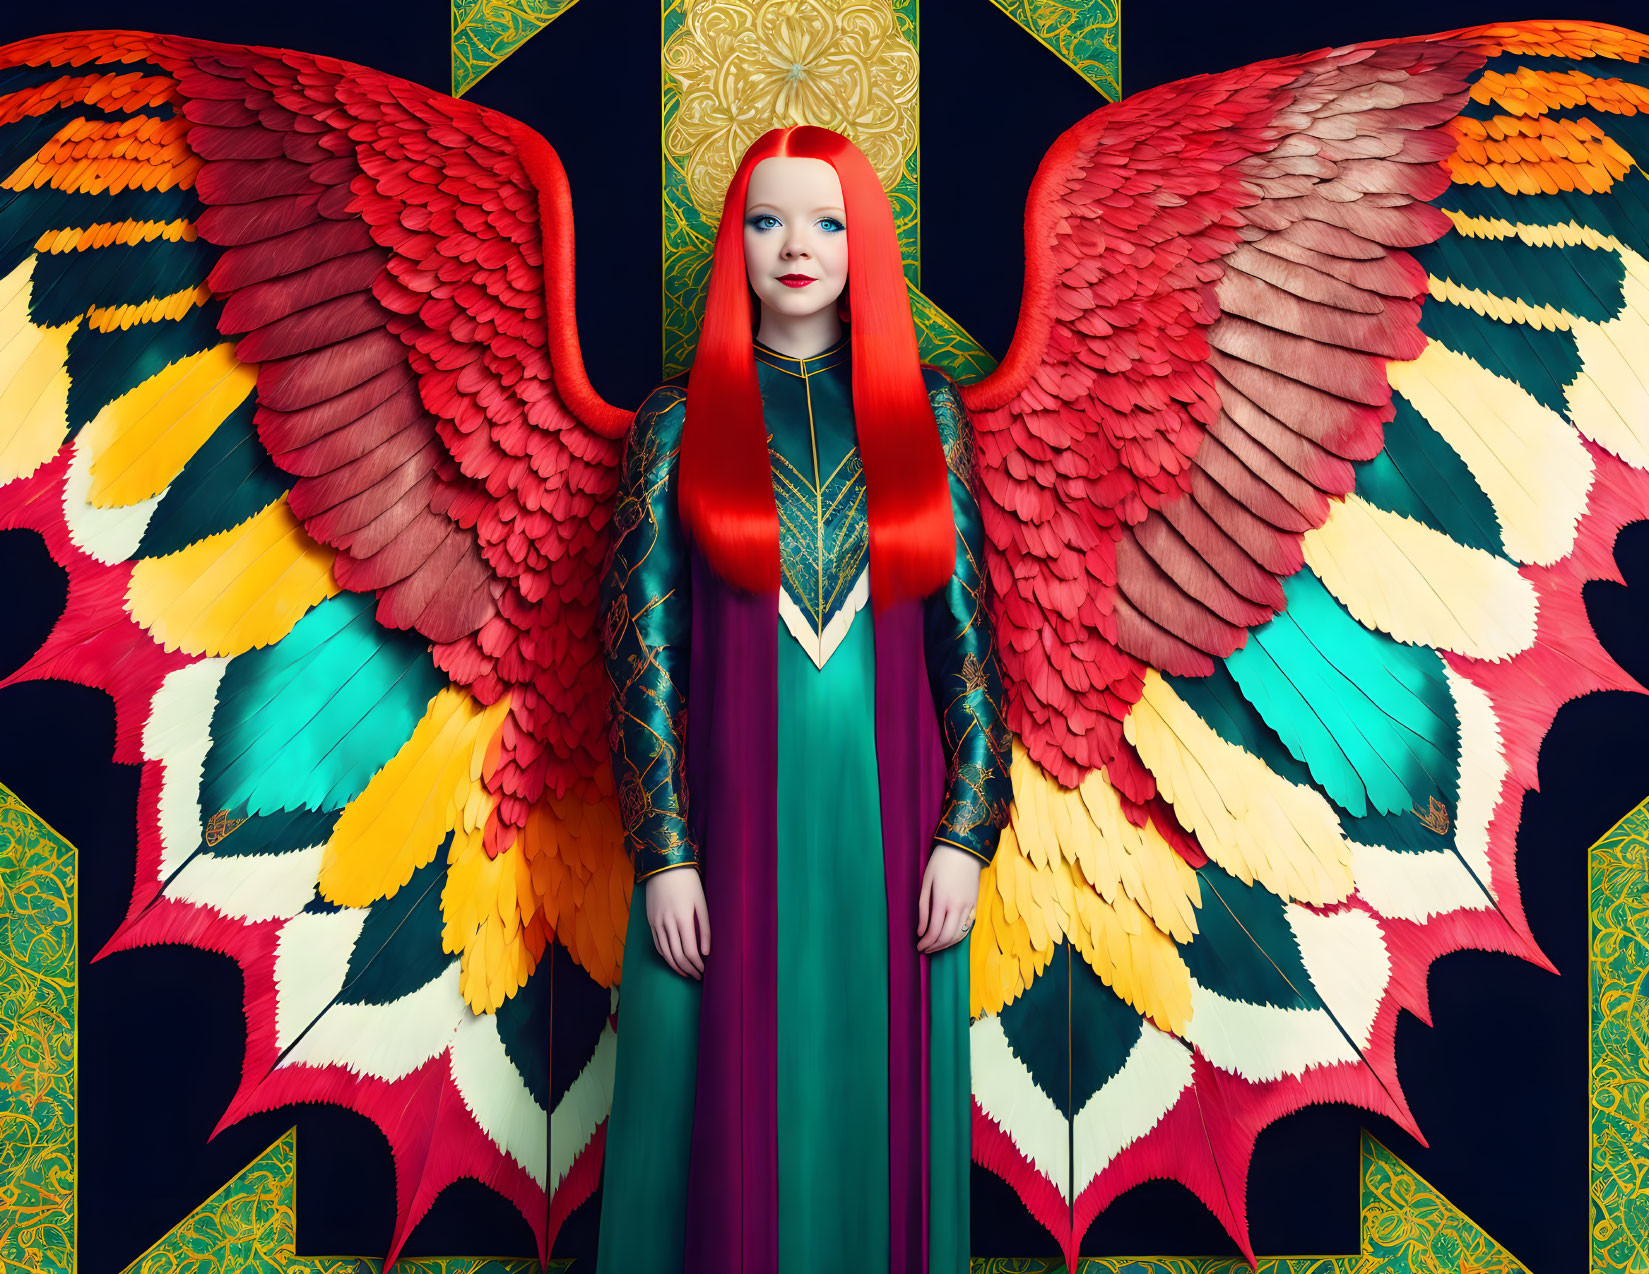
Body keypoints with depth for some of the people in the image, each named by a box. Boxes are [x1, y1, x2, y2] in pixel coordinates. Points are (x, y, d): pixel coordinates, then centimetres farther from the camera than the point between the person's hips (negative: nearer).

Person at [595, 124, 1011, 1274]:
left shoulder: (924, 412, 7)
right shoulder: (679, 424, 4)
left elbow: (968, 631, 5)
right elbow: (642, 653, 0)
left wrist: (968, 830, -3)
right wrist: (662, 855, -6)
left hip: (891, 822, 1)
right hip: (733, 824, -1)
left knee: (883, 1119, 10)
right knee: (730, 1126, 6)